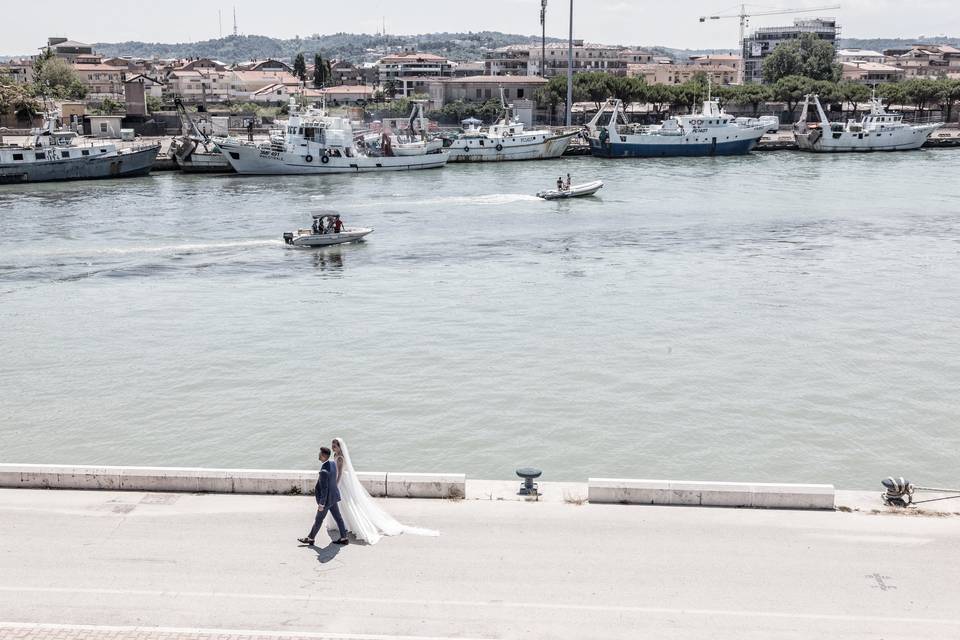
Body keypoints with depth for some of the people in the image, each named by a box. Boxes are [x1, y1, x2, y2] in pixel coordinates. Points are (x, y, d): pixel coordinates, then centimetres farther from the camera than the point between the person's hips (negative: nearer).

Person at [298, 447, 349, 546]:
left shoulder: (324, 471, -32)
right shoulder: (333, 463, -5)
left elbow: (324, 489, -28)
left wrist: (321, 504, -19)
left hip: (327, 498, -8)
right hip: (333, 496, 8)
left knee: (318, 520, 10)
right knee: (338, 517, 15)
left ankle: (311, 538, 26)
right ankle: (343, 537, 22)